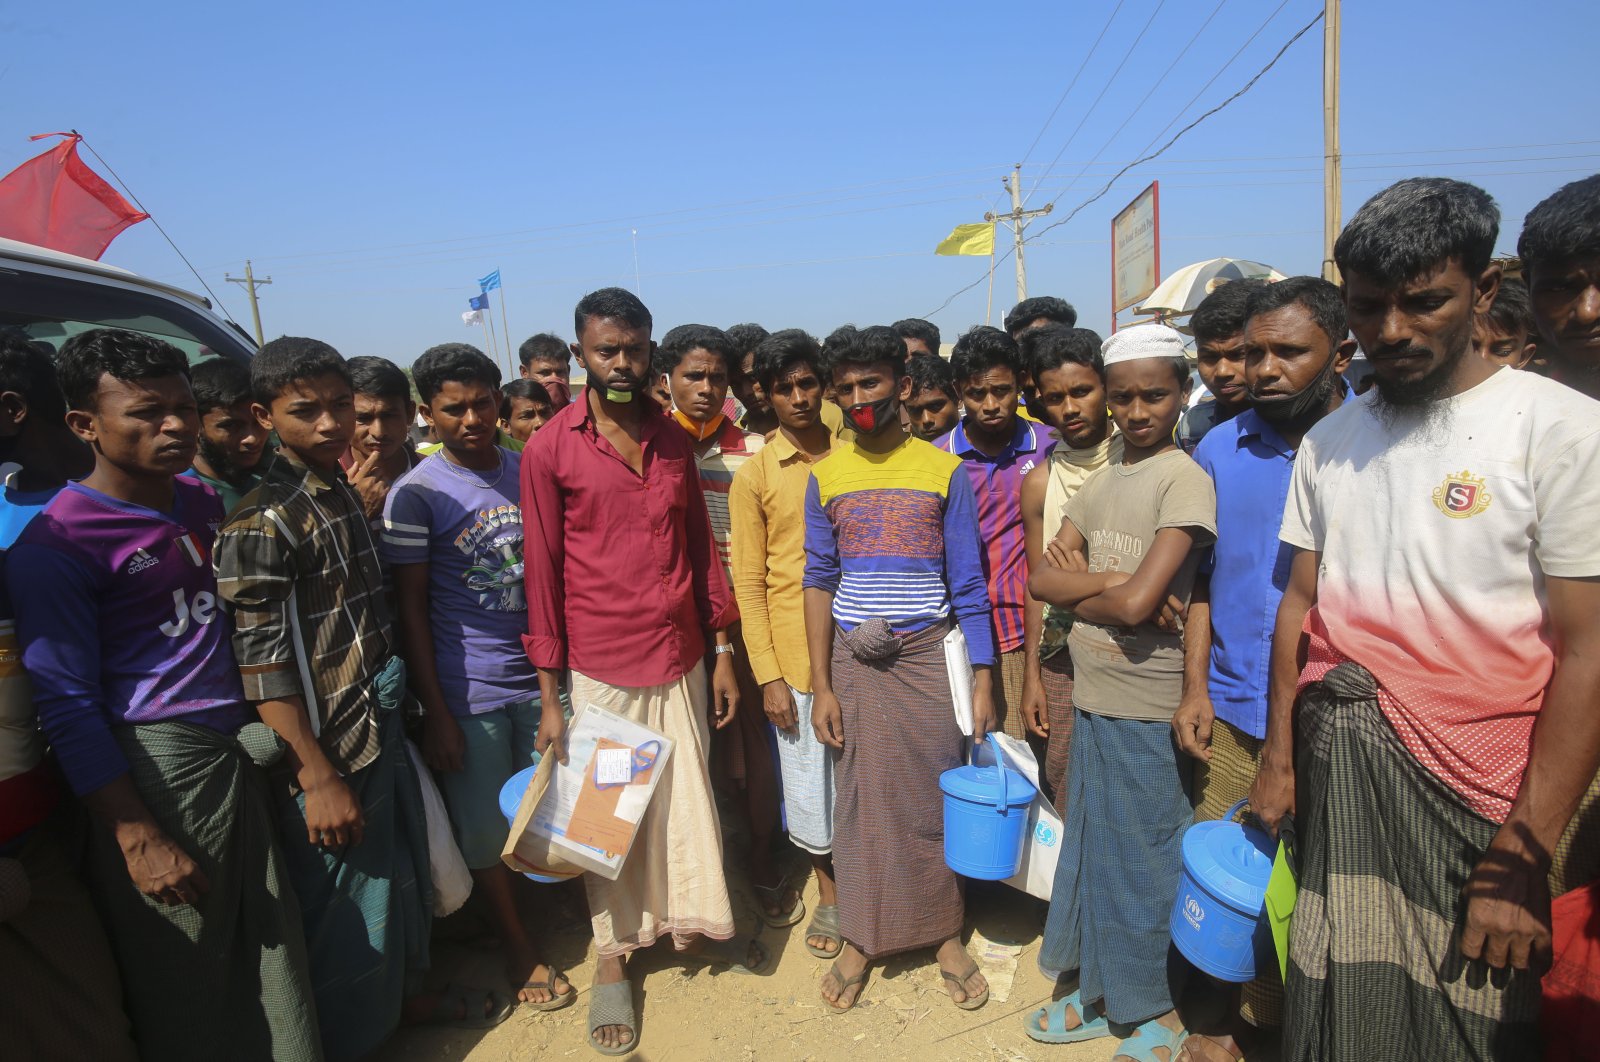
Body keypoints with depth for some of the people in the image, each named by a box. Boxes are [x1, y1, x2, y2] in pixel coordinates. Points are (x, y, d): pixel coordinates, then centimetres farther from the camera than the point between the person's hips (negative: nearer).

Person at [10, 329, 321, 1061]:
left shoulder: (202, 502, 7)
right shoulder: (55, 544, -13)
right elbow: (67, 707, -14)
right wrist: (139, 840, -15)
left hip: (238, 752, 6)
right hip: (155, 767, -6)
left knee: (271, 951, 17)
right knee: (185, 981, 10)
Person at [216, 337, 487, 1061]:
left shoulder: (343, 494, 7)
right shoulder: (261, 523, -19)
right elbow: (262, 665, -20)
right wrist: (318, 777, -20)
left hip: (382, 730, 8)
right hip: (330, 752, -8)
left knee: (406, 872, 23)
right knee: (348, 904, 8)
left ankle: (409, 995, 46)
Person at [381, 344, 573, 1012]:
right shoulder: (417, 494, -9)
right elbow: (410, 606, -7)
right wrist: (434, 712, -8)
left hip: (540, 677, 3)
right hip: (468, 691, -3)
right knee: (485, 827, 11)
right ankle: (516, 943, 33)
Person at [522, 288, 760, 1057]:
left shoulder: (674, 439, 5)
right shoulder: (549, 450, -7)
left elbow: (701, 547, 9)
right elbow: (542, 574, -6)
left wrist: (722, 653, 8)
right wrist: (549, 695, -5)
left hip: (681, 658, 4)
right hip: (600, 668, -3)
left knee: (688, 798, 15)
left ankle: (696, 922, 38)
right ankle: (612, 958, 30)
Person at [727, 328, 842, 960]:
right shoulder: (754, 476, -3)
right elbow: (749, 584, -3)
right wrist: (767, 675, -7)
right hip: (797, 654, -1)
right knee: (809, 782, 9)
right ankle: (828, 892, 33)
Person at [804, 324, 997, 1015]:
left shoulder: (944, 471, -2)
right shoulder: (825, 475, 2)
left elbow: (968, 586, 0)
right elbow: (818, 581, 3)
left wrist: (982, 681, -4)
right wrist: (820, 686, -1)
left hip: (928, 655, -1)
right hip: (854, 660, 1)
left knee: (936, 798, 7)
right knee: (860, 800, 8)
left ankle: (945, 933, 27)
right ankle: (860, 938, 25)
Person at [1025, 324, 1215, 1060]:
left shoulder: (1185, 480, -13)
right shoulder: (1099, 482, 8)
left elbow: (1136, 603, -22)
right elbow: (1041, 580, 2)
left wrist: (1079, 588, -4)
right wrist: (1106, 582, -14)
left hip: (1146, 708, -6)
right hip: (1089, 697, 7)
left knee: (1144, 857, 9)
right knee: (1091, 847, 18)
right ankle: (1099, 991, 37)